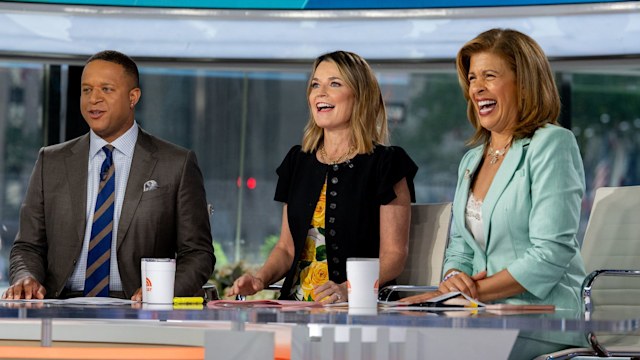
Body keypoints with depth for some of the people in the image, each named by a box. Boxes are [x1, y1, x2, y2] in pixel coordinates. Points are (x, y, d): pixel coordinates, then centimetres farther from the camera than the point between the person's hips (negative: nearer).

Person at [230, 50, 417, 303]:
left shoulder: (386, 164, 1)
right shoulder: (298, 161, 18)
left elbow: (394, 254, -5)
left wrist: (347, 289, -21)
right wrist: (260, 278, 1)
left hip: (357, 308, -5)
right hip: (297, 307, 5)